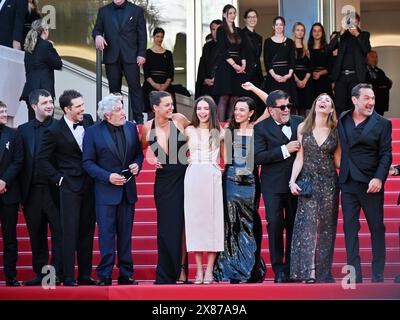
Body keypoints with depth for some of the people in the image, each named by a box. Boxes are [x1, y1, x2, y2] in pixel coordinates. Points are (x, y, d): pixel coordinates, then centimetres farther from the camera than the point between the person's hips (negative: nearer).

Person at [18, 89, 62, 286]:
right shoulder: (24, 130, 9)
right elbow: (20, 162, 8)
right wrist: (21, 193, 3)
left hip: (55, 190, -3)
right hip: (32, 191, 3)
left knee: (58, 233, -2)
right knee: (36, 235, 8)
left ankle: (57, 273, 3)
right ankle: (40, 273, 16)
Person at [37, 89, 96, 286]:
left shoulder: (88, 120, 4)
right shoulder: (54, 131, -11)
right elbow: (42, 160, -6)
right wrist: (59, 179, -8)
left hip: (89, 185, 5)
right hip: (69, 187, -5)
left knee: (87, 232, 9)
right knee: (70, 232, -5)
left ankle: (85, 275, 17)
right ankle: (68, 278, 0)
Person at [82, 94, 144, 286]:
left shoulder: (131, 128, 6)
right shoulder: (93, 132, -7)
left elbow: (138, 153, 16)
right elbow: (88, 162, -7)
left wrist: (137, 164, -6)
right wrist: (108, 177, -17)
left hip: (127, 190, 4)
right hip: (106, 191, -4)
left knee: (125, 235, 10)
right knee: (106, 235, -4)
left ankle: (126, 275, 16)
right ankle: (105, 276, 1)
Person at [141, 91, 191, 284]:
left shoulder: (179, 120, -5)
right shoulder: (147, 128, -1)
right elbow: (143, 149, 18)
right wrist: (149, 159, -1)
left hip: (183, 179, -1)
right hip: (163, 180, 1)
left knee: (182, 225, -2)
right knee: (167, 226, 5)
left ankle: (182, 270, 7)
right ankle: (166, 274, 13)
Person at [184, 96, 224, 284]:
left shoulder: (219, 133, 10)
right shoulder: (189, 131, 9)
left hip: (212, 177, 0)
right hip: (193, 176, 0)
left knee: (212, 219, -4)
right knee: (194, 219, -2)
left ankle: (209, 270, -2)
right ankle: (199, 270, 1)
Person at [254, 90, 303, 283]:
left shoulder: (299, 122, 7)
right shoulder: (261, 128, -4)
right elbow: (258, 157, -14)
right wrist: (285, 150, -18)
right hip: (273, 185, -3)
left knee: (294, 226, 7)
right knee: (275, 224, -7)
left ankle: (291, 269, 16)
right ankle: (278, 269, 1)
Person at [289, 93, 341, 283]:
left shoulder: (335, 131, 6)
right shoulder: (303, 128, 6)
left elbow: (338, 160, 7)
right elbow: (299, 157, 6)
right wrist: (292, 181, -3)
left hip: (329, 183, 1)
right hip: (307, 182, -1)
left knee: (326, 227, 2)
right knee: (307, 224, -10)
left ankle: (323, 273, 7)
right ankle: (307, 271, -12)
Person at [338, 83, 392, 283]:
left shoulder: (382, 124, 0)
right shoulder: (341, 121, 9)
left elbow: (386, 154, -6)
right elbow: (340, 150, 12)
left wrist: (379, 178, -16)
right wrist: (340, 174, 1)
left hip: (371, 184, -3)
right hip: (348, 183, 3)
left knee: (377, 228, 2)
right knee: (350, 228, 3)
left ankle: (378, 274, 9)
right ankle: (354, 274, 8)